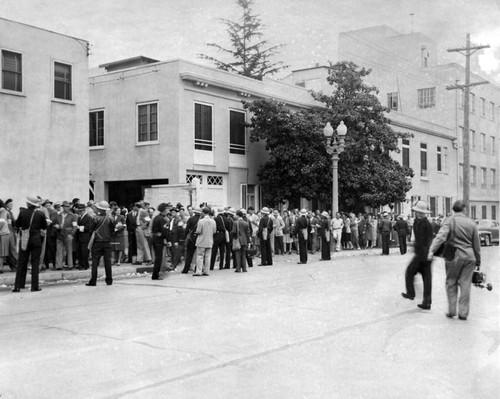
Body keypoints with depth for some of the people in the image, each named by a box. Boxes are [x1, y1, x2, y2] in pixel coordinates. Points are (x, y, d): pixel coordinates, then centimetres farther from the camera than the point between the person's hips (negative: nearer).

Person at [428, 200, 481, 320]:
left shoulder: (450, 221, -6)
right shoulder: (472, 223, 4)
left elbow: (441, 236, -22)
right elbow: (477, 244, 9)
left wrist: (432, 251, -28)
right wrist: (478, 261, 19)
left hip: (454, 256, -2)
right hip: (469, 256, 3)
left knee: (451, 283, 12)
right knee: (465, 284, 7)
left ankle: (452, 310, 13)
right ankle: (463, 313, 10)